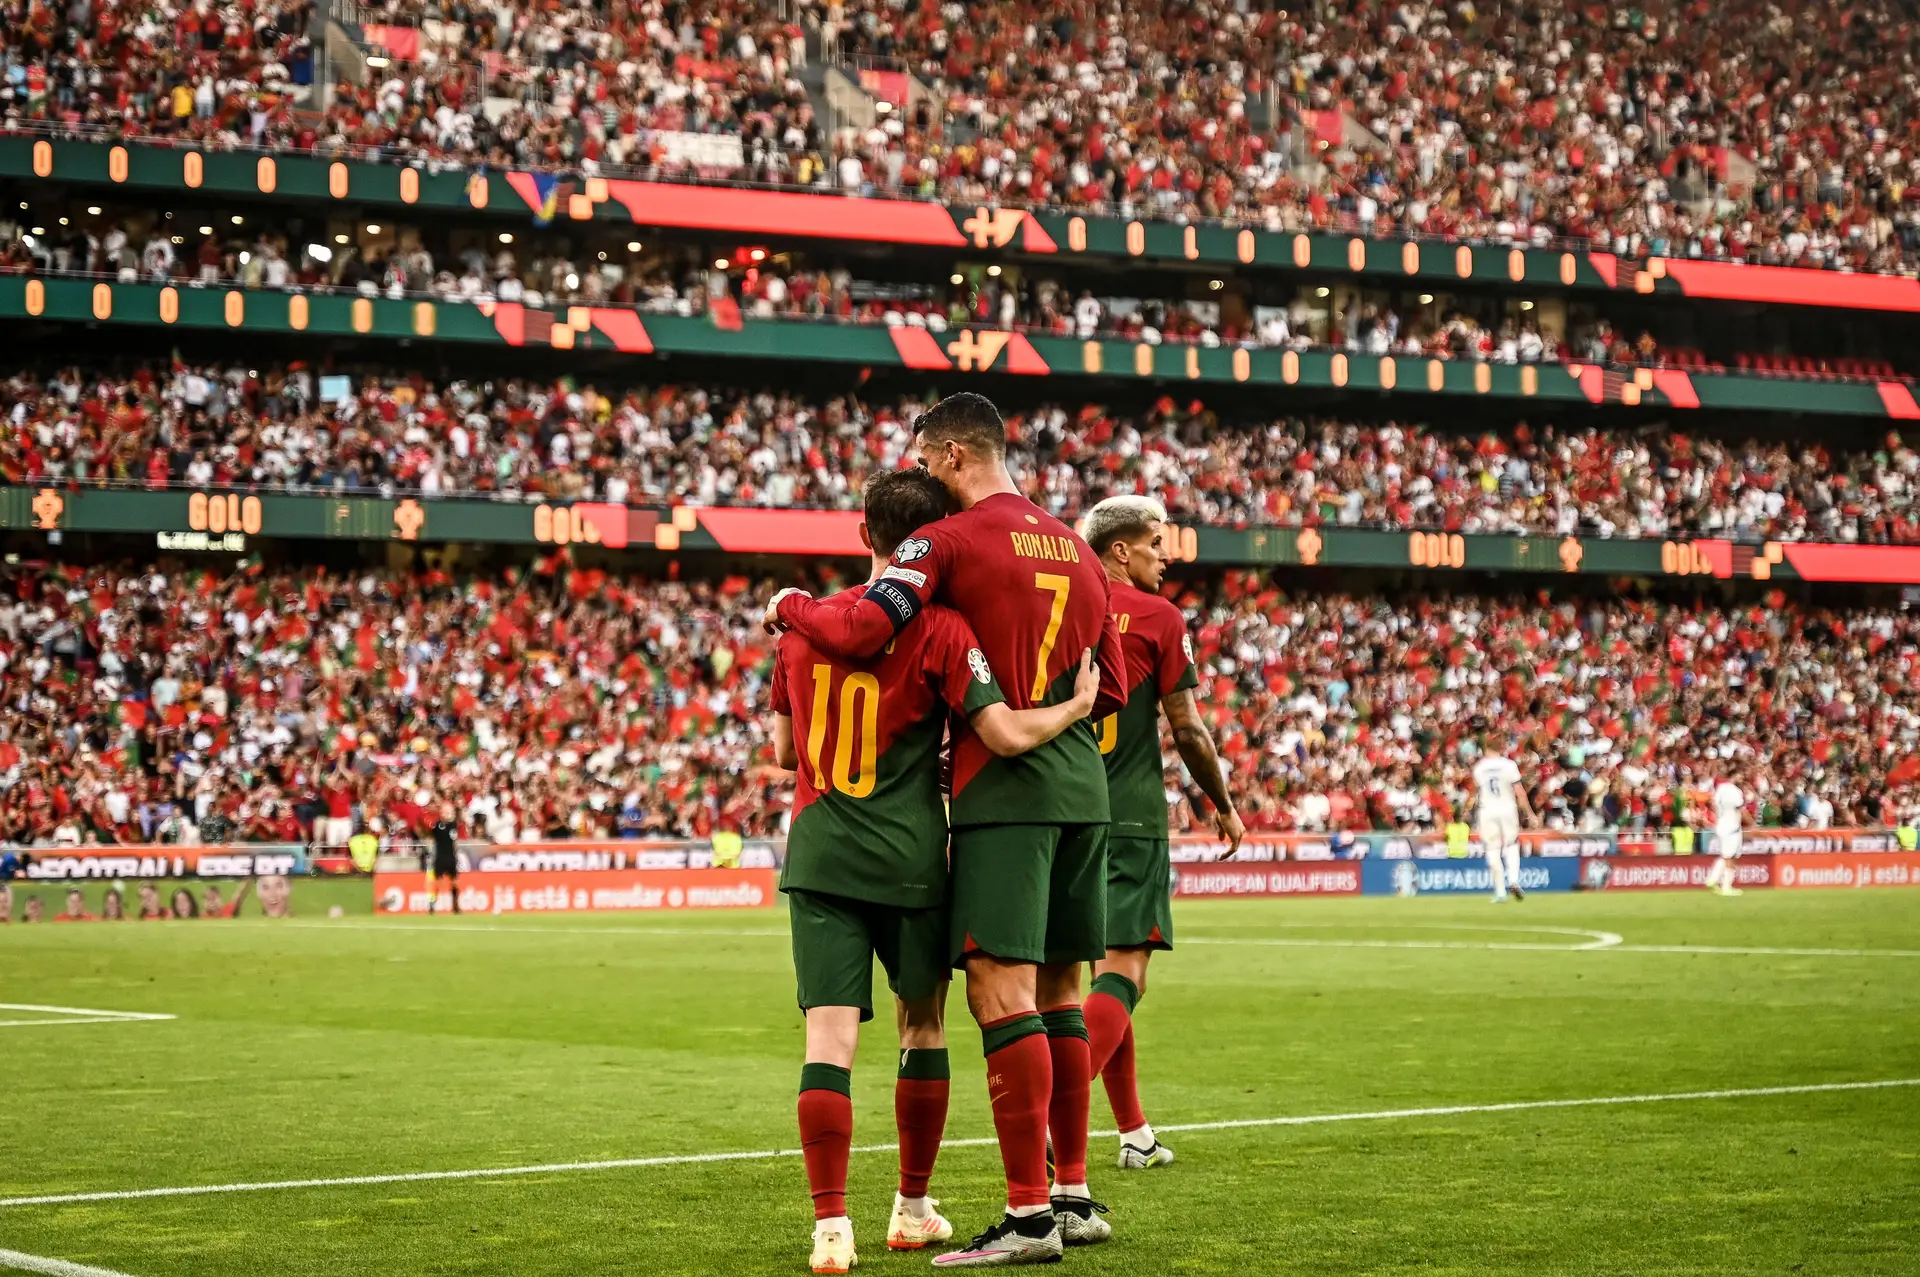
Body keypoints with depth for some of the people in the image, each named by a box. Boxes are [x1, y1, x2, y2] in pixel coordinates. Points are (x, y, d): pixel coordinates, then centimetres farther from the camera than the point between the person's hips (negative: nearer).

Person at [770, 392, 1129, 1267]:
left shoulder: (948, 541, -6)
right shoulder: (1075, 548, 17)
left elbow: (857, 633, -16)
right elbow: (1110, 687, 21)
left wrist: (790, 607, 3)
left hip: (1004, 792, -8)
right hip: (1082, 786, 8)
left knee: (1001, 989, -9)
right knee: (1056, 989, 14)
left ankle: (1030, 1215, -12)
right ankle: (1074, 1197, 19)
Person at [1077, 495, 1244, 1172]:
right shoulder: (1157, 617, -5)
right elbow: (1188, 731, -3)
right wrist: (1224, 806, 10)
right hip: (1130, 816, -6)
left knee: (1100, 965, 14)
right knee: (1122, 974, -8)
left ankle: (1134, 1131, 20)